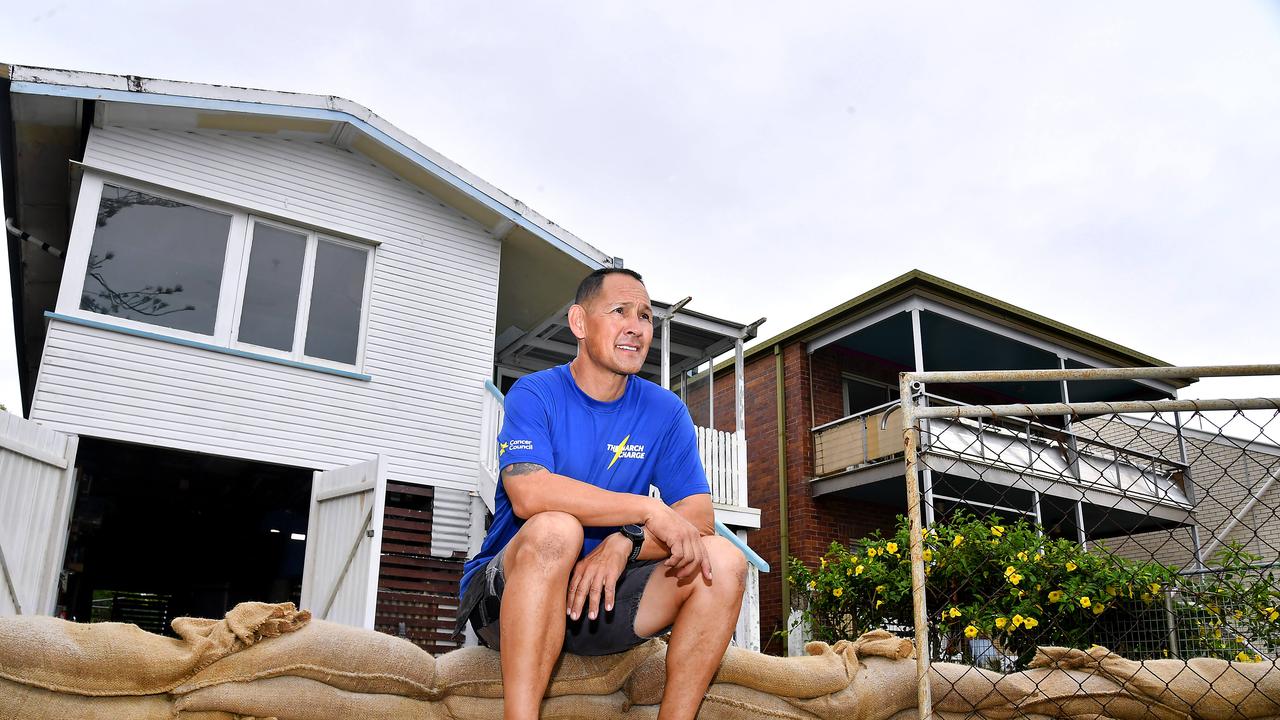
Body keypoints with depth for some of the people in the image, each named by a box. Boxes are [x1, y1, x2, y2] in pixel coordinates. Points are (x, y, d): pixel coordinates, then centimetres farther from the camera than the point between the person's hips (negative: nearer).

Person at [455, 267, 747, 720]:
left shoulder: (666, 412, 3)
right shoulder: (535, 394, -8)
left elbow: (699, 518, -7)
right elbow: (528, 493, -27)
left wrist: (625, 543, -26)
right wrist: (648, 510, -26)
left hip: (601, 597, 4)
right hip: (507, 593, -3)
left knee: (723, 561, -16)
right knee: (554, 529, -35)